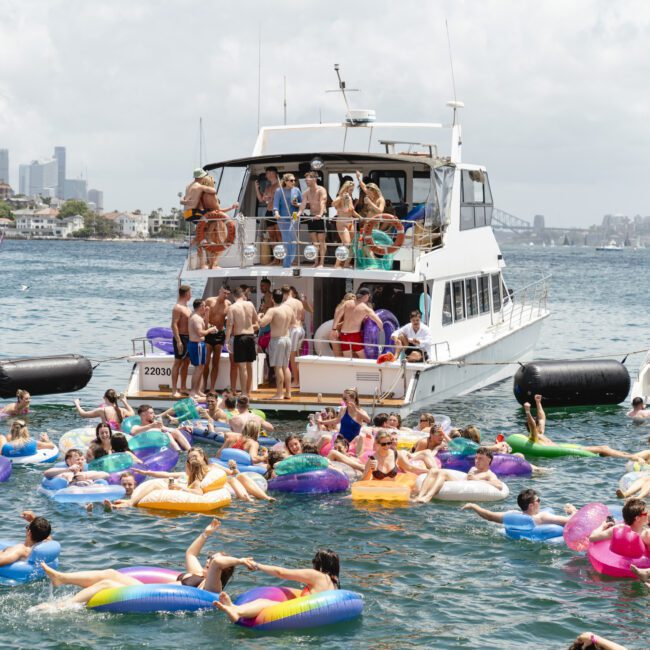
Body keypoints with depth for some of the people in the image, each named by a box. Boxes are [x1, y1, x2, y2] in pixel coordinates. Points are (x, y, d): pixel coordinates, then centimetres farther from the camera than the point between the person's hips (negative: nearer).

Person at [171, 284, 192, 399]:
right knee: (178, 362, -7)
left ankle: (183, 387, 22)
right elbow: (174, 325, -19)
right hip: (181, 338, -9)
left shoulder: (186, 307, 16)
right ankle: (174, 390, -6)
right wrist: (178, 341, -24)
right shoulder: (178, 308, -14)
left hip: (188, 338, 9)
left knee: (186, 362, 13)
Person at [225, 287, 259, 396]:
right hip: (250, 336, 4)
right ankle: (248, 391, 20)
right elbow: (255, 320, 16)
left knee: (242, 367, -3)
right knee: (249, 366, 13)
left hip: (239, 337, -4)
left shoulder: (232, 308, -8)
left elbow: (229, 325, -14)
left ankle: (244, 393, -5)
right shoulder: (250, 305, 4)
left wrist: (227, 340, -12)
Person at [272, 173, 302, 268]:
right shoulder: (279, 191, 1)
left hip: (294, 218, 0)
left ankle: (287, 264, -10)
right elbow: (276, 203, -8)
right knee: (286, 240, 5)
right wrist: (276, 212, -25)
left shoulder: (296, 190, 5)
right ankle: (287, 262, 15)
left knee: (292, 240, -12)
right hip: (282, 218, 0)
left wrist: (297, 204, -8)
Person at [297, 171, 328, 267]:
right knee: (314, 242, 7)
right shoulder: (307, 192, 7)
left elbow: (322, 203, -27)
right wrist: (299, 213, -20)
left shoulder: (321, 190, -12)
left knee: (321, 241, -5)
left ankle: (321, 263, -4)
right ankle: (316, 263, 11)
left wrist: (320, 214, -43)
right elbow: (303, 204, -2)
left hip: (321, 218, -6)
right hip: (311, 217, 6)